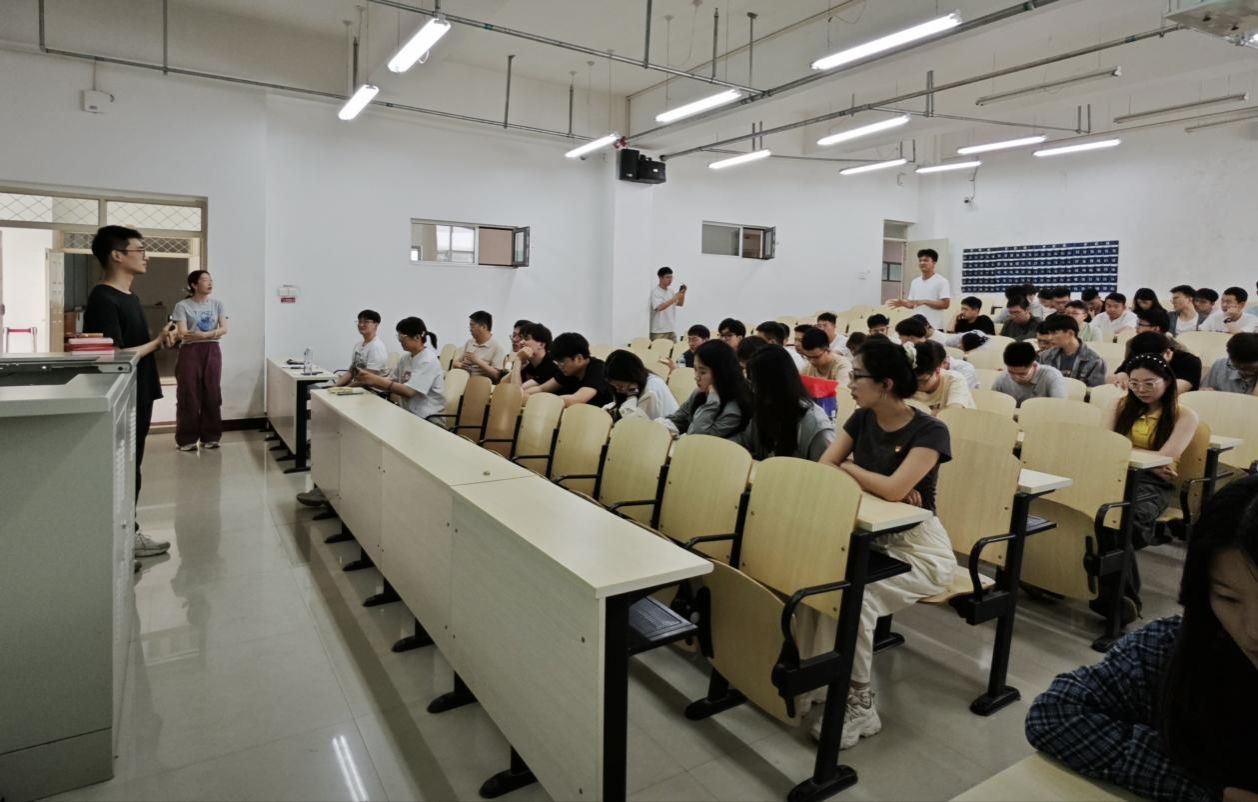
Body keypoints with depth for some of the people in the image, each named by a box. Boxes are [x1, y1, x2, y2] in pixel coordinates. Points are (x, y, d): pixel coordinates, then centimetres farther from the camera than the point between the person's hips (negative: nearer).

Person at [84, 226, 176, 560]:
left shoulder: (130, 297, 13)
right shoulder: (103, 300, -18)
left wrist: (161, 340, 1)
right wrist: (158, 343, -13)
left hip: (139, 396, 10)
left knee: (132, 467, 16)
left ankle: (129, 533, 27)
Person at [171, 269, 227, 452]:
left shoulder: (217, 304, 8)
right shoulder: (182, 306, -3)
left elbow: (224, 329, -2)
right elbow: (183, 334, -11)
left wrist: (197, 334, -13)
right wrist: (212, 333, -12)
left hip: (212, 352, 3)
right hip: (190, 352, -3)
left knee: (212, 394, 4)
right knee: (189, 395, -2)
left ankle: (210, 436, 14)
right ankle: (186, 439, 6)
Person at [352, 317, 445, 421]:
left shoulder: (428, 361, -14)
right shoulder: (406, 357, 10)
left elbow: (409, 391, -22)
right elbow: (390, 382, 6)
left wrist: (377, 380, -24)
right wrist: (367, 381, -10)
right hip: (408, 414, 7)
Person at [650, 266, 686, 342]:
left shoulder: (670, 292, 11)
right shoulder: (655, 291, -11)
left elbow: (680, 304, 17)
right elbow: (659, 307, -25)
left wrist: (683, 293, -2)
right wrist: (674, 299, -29)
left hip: (672, 330, 7)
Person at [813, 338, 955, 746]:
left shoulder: (930, 431, -14)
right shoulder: (862, 419, 5)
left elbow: (894, 489, -26)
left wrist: (848, 467, -9)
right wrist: (877, 483, -13)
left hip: (918, 547, -6)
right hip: (868, 537, 6)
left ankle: (858, 700, -11)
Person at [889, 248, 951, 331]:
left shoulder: (941, 281, -5)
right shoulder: (915, 282, 14)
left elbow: (945, 304, -12)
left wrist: (924, 301, -19)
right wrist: (903, 303, -3)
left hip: (934, 327, -6)